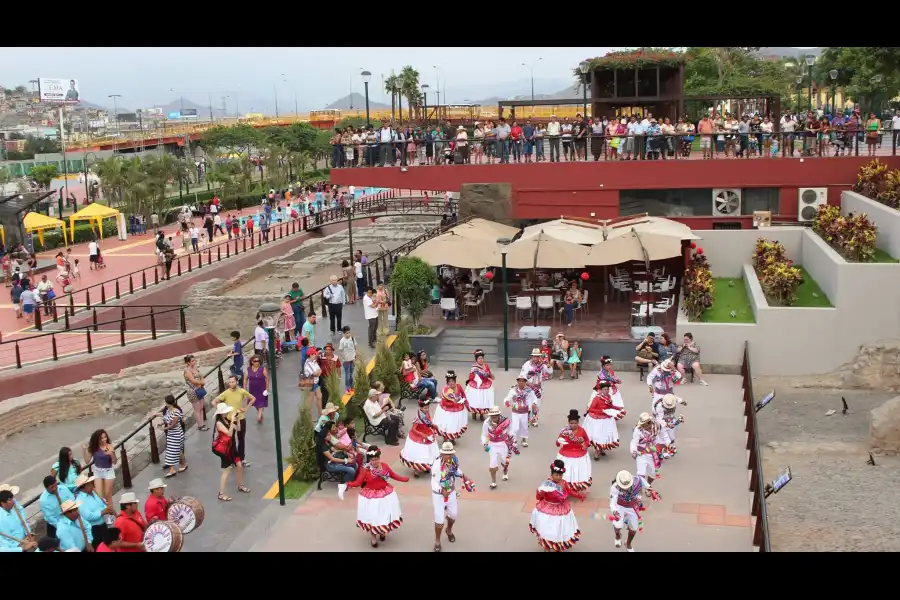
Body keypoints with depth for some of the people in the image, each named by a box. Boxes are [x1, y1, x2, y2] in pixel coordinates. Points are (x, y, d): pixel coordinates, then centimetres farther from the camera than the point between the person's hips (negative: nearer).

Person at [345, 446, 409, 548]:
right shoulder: (365, 469, -20)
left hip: (386, 494, 3)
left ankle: (383, 531, 45)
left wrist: (406, 479, 2)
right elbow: (358, 482, -20)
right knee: (372, 517, 8)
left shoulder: (384, 465, -9)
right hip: (370, 496, -3)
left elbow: (393, 475, 4)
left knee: (385, 514, 16)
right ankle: (374, 537, 31)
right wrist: (348, 484, -36)